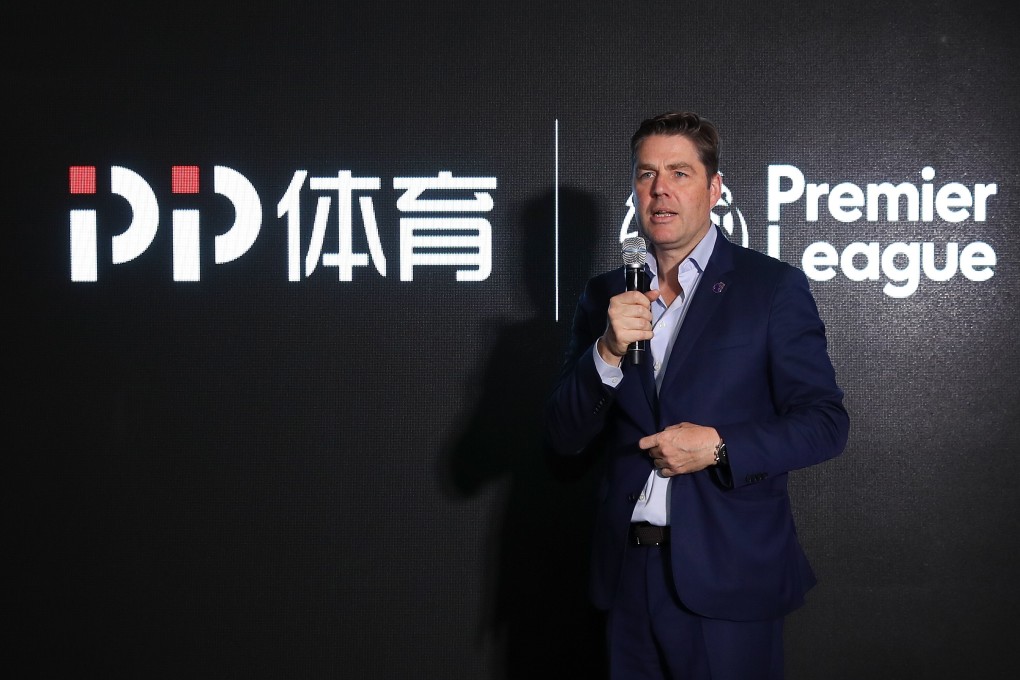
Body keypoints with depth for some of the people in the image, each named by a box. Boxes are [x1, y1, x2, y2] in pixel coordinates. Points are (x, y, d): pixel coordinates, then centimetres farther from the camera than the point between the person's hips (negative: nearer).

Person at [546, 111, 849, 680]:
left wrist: (719, 447, -18)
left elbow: (827, 423, -6)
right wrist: (608, 351, -14)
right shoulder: (606, 296, 8)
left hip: (730, 575, -3)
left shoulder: (774, 287, -3)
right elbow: (567, 437, 3)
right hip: (631, 577, 4)